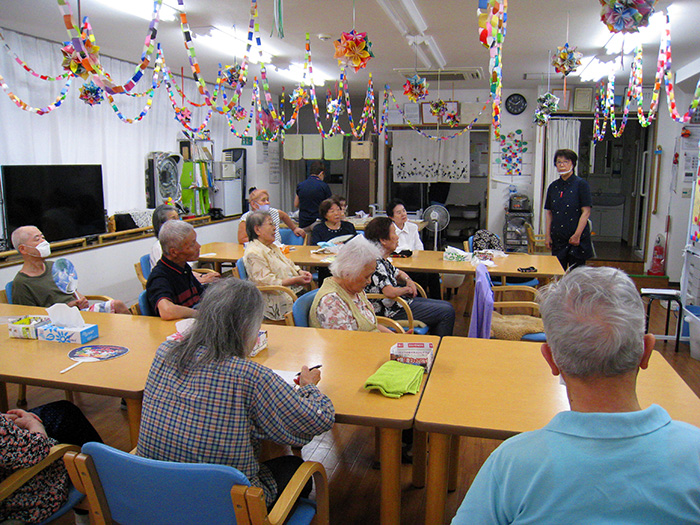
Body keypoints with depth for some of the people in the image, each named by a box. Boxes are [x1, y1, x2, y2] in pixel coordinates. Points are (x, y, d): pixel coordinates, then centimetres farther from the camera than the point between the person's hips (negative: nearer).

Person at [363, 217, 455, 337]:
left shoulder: (382, 260, 8)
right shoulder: (375, 263, -24)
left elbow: (397, 273, 26)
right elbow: (390, 292, -34)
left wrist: (408, 280, 4)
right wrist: (407, 289, -14)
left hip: (401, 300, 11)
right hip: (392, 311, -11)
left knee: (446, 306, 15)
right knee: (447, 312, -7)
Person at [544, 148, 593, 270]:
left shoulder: (581, 184, -5)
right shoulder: (553, 187, 10)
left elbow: (586, 212, -8)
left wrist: (577, 235, -14)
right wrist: (547, 235, 5)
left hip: (577, 239, -4)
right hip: (558, 238, 4)